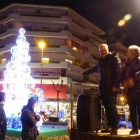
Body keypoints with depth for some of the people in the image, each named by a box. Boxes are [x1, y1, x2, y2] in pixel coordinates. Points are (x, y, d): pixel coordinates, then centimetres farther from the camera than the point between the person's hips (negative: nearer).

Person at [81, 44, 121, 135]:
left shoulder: (114, 58, -1)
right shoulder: (101, 61, 19)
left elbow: (118, 71, -10)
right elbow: (95, 69, 36)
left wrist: (116, 85, -18)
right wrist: (84, 73, 46)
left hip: (111, 87, -6)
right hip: (103, 88, 6)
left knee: (112, 107, -9)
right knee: (107, 108, 7)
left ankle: (114, 127, -3)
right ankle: (110, 126, 13)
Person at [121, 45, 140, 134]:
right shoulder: (127, 63, 21)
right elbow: (123, 75, 15)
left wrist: (133, 79, -20)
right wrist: (124, 82, -3)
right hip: (129, 89, 6)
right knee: (132, 110, 5)